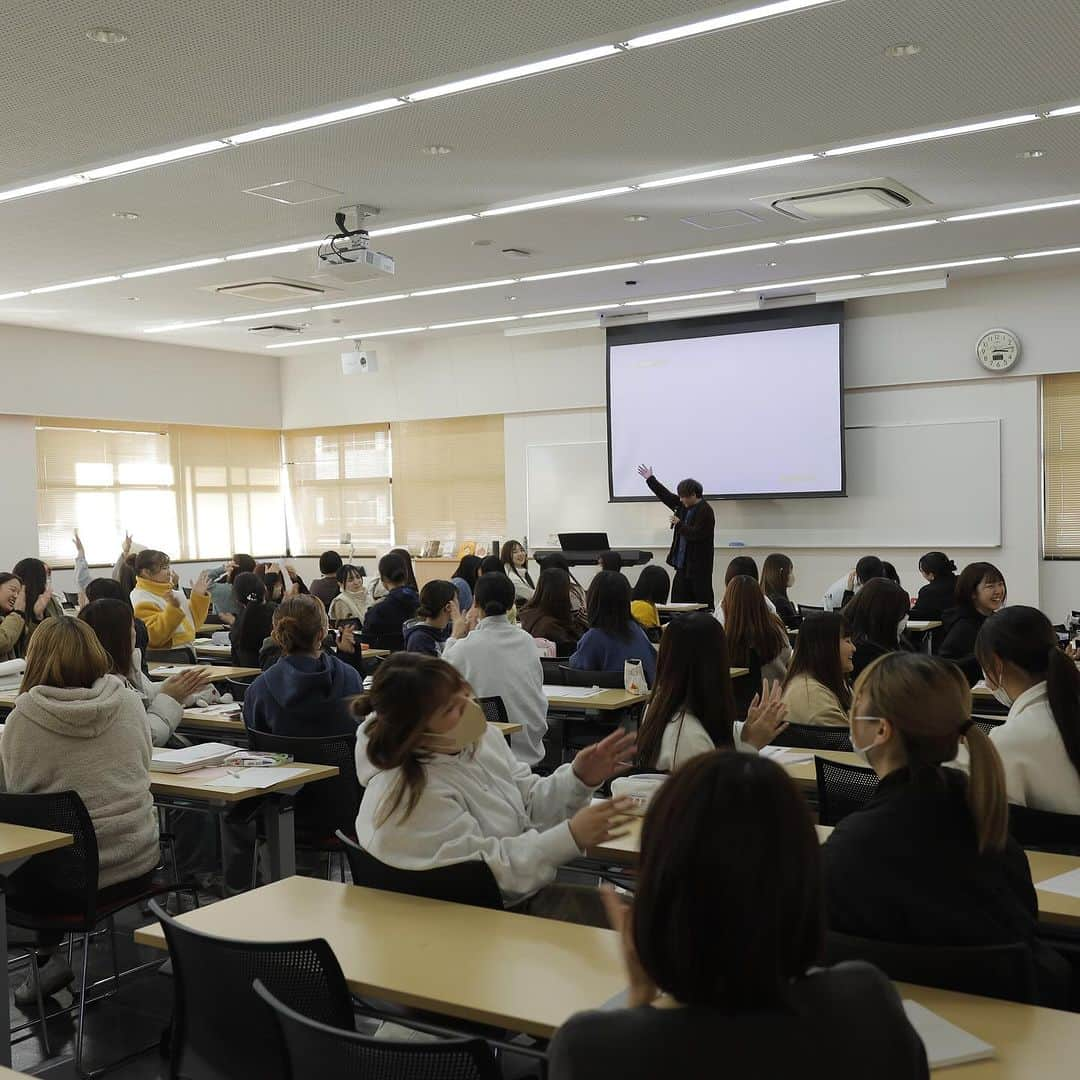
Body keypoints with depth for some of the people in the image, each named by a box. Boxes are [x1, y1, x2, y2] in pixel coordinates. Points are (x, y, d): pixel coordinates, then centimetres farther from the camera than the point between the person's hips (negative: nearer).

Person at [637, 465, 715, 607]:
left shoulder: (705, 511, -14)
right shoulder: (683, 506, 11)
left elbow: (696, 534, -23)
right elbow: (666, 496, 20)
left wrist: (679, 524, -14)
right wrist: (650, 479, 24)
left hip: (698, 566, -9)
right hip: (683, 565, 9)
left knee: (703, 601, -3)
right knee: (678, 601, 6)